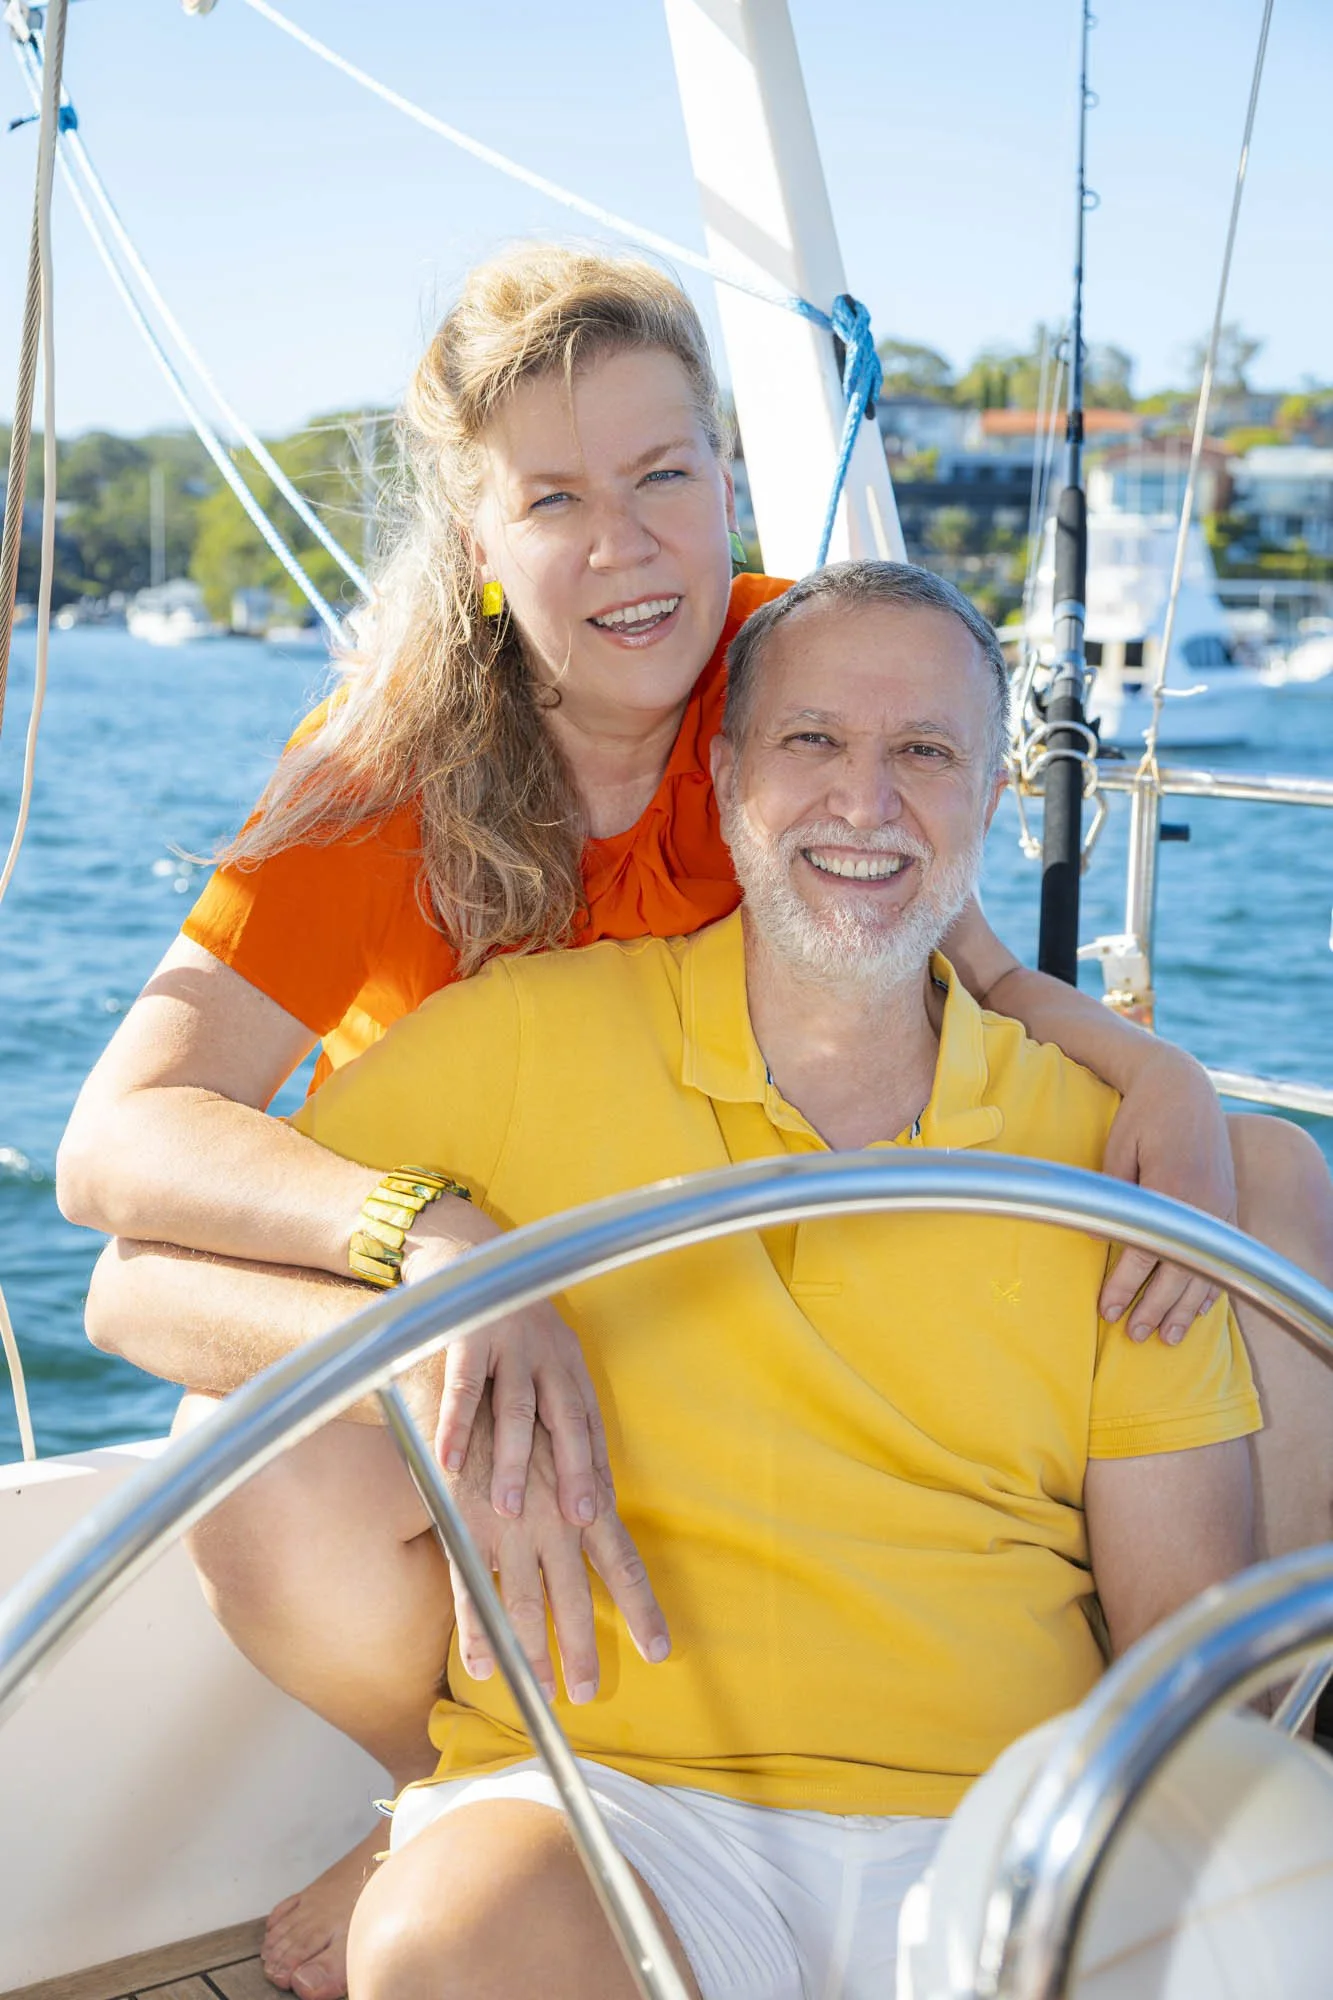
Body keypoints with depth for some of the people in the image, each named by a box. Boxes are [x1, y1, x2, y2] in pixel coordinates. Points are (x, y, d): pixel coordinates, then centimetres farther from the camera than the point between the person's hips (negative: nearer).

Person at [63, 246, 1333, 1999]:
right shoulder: (393, 779, -21)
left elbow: (977, 978, 0)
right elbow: (117, 1141, -30)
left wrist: (1164, 1080, -23)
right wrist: (442, 1244, -48)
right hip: (482, 1334, -3)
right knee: (281, 1472, -39)